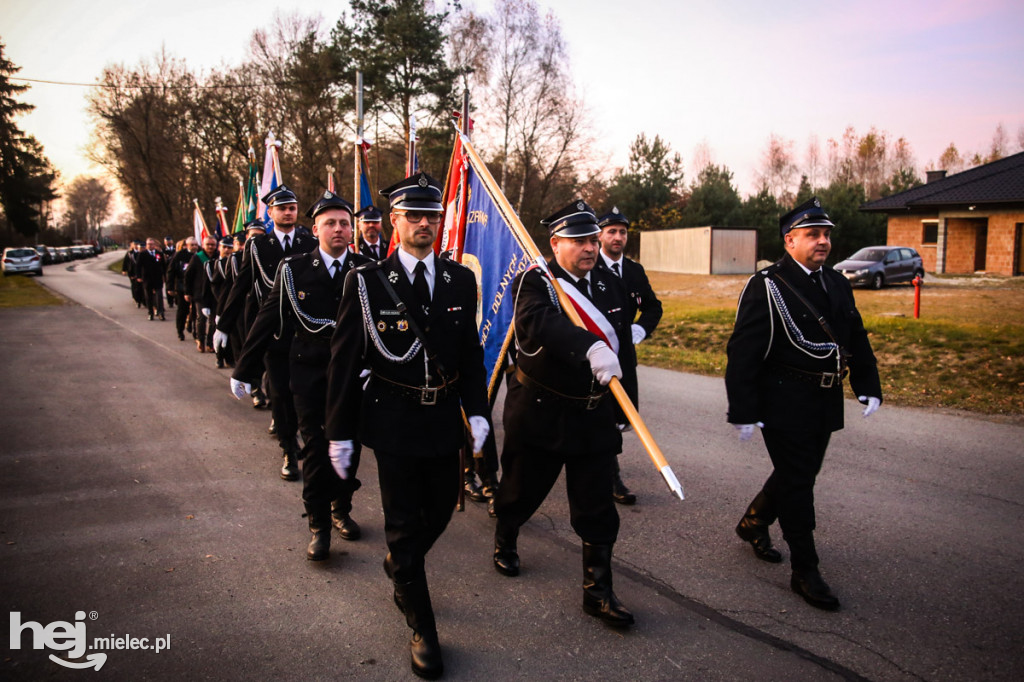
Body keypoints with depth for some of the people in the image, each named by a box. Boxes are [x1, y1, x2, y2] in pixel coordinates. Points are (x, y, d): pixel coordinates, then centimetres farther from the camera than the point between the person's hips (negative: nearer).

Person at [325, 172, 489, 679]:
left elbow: (471, 352, 8)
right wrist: (340, 433, -7)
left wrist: (477, 410, -1)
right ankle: (422, 629, 21)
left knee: (441, 508, 16)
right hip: (393, 421, -4)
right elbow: (343, 361, -6)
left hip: (444, 417, 4)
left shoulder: (460, 281, 2)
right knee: (404, 521, 6)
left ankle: (399, 566, 48)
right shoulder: (366, 282, -8)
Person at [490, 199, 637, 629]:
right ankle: (505, 540, 47)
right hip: (540, 412, -3)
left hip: (594, 416, 4)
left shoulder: (611, 285, 6)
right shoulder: (535, 283, -12)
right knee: (522, 490, 16)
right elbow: (537, 321, -35)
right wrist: (590, 347, -50)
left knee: (598, 509, 5)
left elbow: (625, 349, 12)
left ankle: (598, 591, 19)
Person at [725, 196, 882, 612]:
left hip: (825, 404, 8)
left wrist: (868, 386, 9)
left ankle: (753, 523, 42)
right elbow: (743, 352, -16)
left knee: (800, 474, 19)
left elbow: (856, 339, 18)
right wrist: (744, 412, -20)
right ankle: (805, 572, 11)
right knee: (797, 482, -1)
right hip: (785, 403, -7)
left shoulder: (837, 284, 10)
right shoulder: (767, 286, -13)